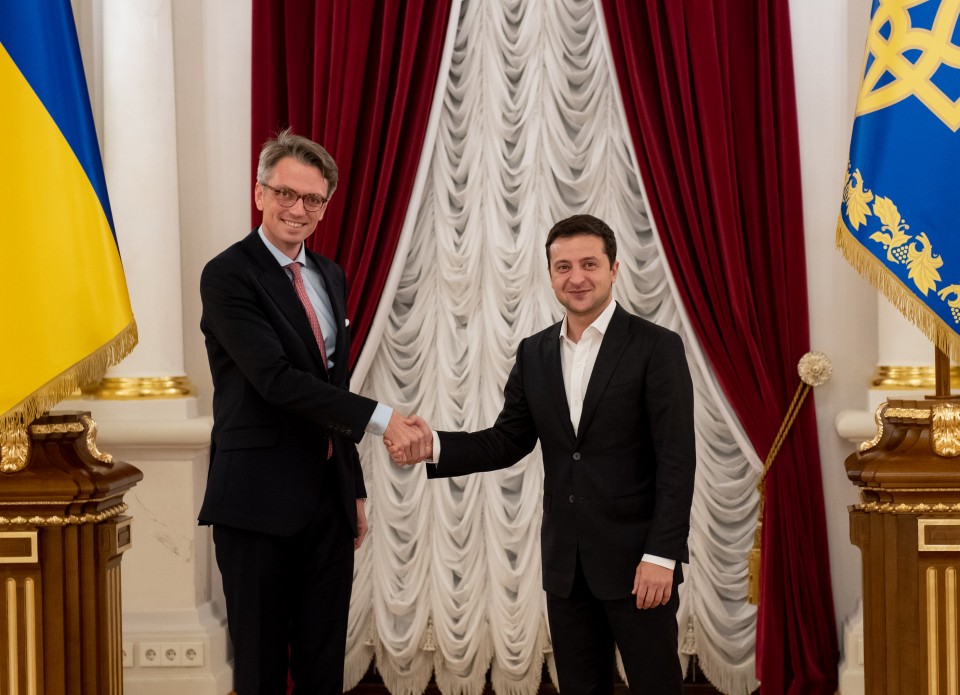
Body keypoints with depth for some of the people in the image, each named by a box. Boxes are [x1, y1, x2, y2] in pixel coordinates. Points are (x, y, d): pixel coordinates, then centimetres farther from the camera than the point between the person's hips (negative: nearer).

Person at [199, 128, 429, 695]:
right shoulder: (229, 276, -10)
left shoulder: (330, 276, 13)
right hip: (260, 503, -6)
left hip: (329, 498, 6)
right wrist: (380, 418, -25)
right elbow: (276, 379, -22)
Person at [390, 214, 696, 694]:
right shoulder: (534, 353, 9)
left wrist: (662, 554, -18)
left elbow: (676, 460, -12)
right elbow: (507, 442, 6)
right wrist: (436, 446, -11)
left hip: (636, 560, -5)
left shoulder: (656, 348, -8)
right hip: (565, 563, 5)